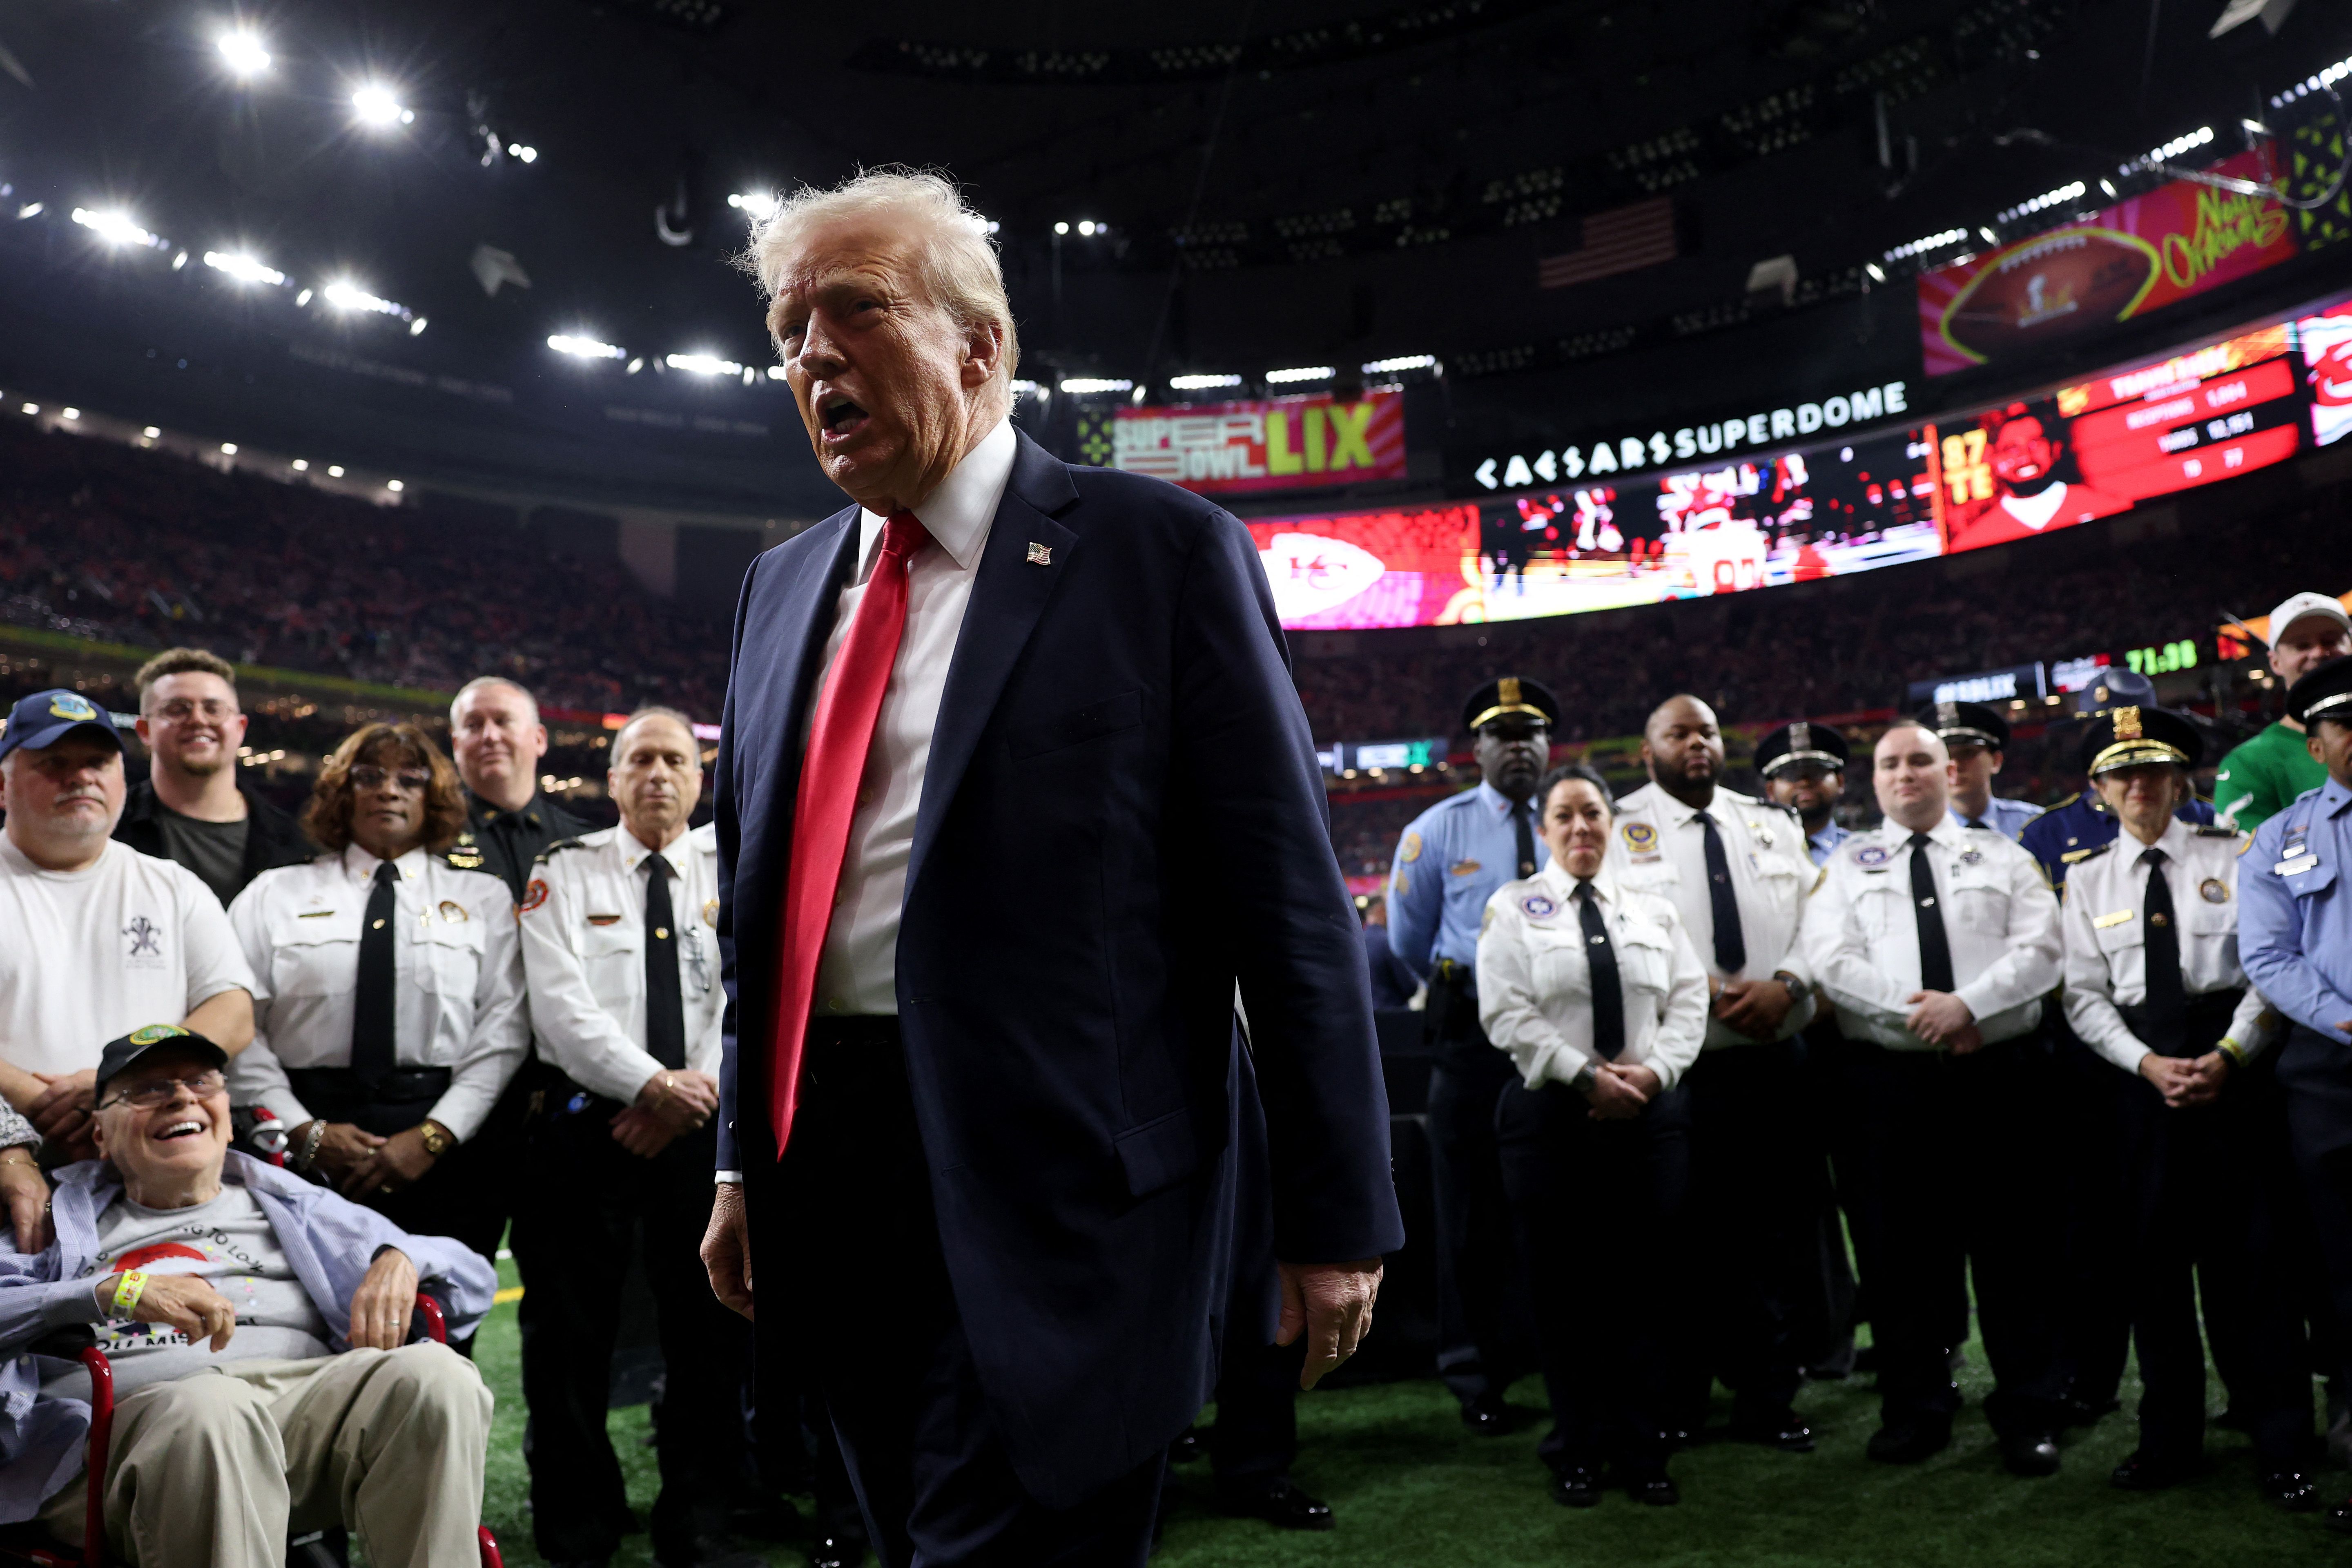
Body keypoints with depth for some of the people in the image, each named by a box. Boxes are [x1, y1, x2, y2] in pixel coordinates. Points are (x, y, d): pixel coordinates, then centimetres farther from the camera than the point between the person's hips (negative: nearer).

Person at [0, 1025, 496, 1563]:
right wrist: (113, 1291, -10)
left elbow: (474, 1278, 28)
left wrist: (398, 1258, 6)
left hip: (308, 1405, 2)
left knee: (435, 1374, -31)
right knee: (211, 1406, -39)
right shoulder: (64, 1217, 26)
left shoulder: (289, 1206, 30)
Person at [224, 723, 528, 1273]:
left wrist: (433, 1136, -9)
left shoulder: (483, 898, 12)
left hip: (445, 1152, 0)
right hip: (305, 1154, 1)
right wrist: (304, 1132, -7)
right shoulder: (275, 893, 13)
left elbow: (504, 1031, 2)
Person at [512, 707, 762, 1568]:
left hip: (702, 1130, 2)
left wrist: (697, 1089, -11)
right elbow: (561, 1003, -6)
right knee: (571, 1334, 4)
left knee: (711, 1328, 5)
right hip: (586, 1124, -1)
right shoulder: (566, 872, 5)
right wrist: (652, 1084, -14)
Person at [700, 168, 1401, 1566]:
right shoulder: (783, 586, 13)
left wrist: (1335, 1215, -8)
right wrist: (744, 1164, 16)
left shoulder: (1161, 549, -6)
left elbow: (1288, 896, -8)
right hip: (828, 1189, 7)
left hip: (1056, 1193, -6)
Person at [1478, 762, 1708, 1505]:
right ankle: (1577, 1452, 18)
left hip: (1650, 1113, 3)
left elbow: (1689, 1003, 7)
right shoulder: (1514, 907, 2)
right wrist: (1588, 1076, -13)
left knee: (1645, 1285, 6)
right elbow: (1507, 1015, -7)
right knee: (1565, 1289, 4)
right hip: (1552, 1114, -3)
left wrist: (1652, 1069, -9)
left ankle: (1641, 1451, 19)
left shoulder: (1654, 910, 13)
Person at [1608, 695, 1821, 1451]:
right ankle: (1675, 1404, 17)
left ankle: (1767, 1400, 21)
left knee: (1776, 1233, 8)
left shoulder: (1771, 822, 15)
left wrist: (1785, 983, -8)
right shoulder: (1621, 829, 1)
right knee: (1682, 1238, 3)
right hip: (1677, 1067, -4)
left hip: (1776, 1062, 4)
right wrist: (1702, 991, -15)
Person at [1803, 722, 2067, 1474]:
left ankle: (2028, 1418, 16)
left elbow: (2039, 949, -1)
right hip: (1889, 1077, 0)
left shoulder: (2002, 856, 13)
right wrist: (1917, 1011, -14)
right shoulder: (1848, 865, 11)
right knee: (1900, 1248, 5)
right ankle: (1915, 1411, 18)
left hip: (1997, 1070, 0)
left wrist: (1968, 1004, -16)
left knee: (2013, 1244, 4)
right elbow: (1831, 960, -3)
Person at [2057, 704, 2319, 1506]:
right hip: (2143, 1078, 2)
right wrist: (2148, 1063, -9)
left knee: (2251, 1257, 1)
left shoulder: (2231, 855, 3)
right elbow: (2085, 997, 4)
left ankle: (2283, 1447, 13)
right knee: (2155, 1259, 6)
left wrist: (2226, 1056, -12)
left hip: (2236, 1069, -1)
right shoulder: (2088, 879, 7)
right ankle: (2170, 1440, 18)